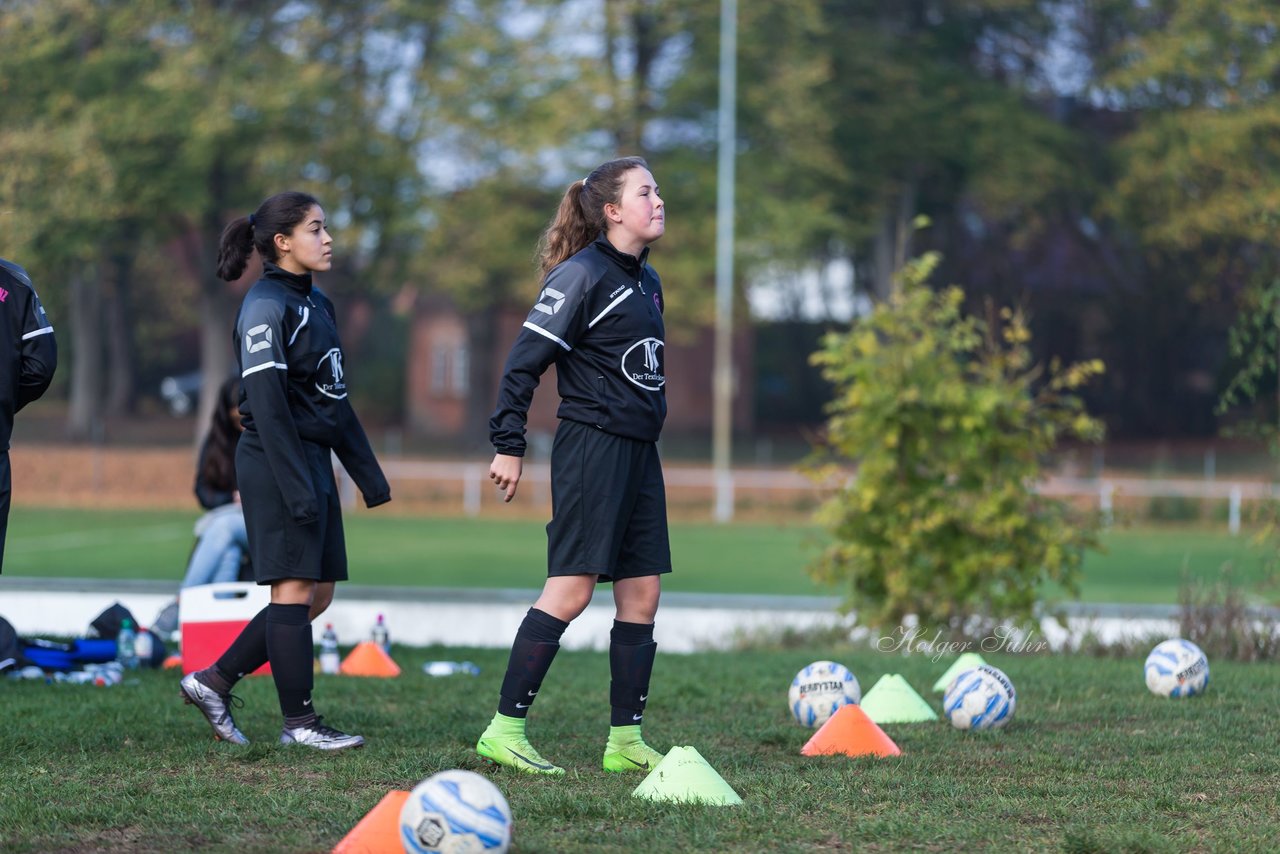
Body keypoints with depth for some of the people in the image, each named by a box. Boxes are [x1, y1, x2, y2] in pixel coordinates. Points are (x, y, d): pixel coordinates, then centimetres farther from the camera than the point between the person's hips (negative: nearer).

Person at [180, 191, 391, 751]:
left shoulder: (315, 304, 16)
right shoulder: (266, 307, -12)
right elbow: (267, 404, -19)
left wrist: (367, 473, 18)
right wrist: (296, 487, -24)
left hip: (313, 459, 9)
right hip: (276, 462, -9)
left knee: (318, 593, 8)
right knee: (295, 588, -5)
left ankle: (213, 681, 16)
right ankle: (299, 722, 2)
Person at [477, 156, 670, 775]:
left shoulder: (646, 281, 16)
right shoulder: (582, 274, -10)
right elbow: (525, 359, -12)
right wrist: (508, 445, -15)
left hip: (639, 451, 9)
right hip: (592, 445, -9)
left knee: (642, 594, 6)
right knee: (572, 589, -12)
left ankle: (625, 741, 12)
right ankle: (505, 729, -9)